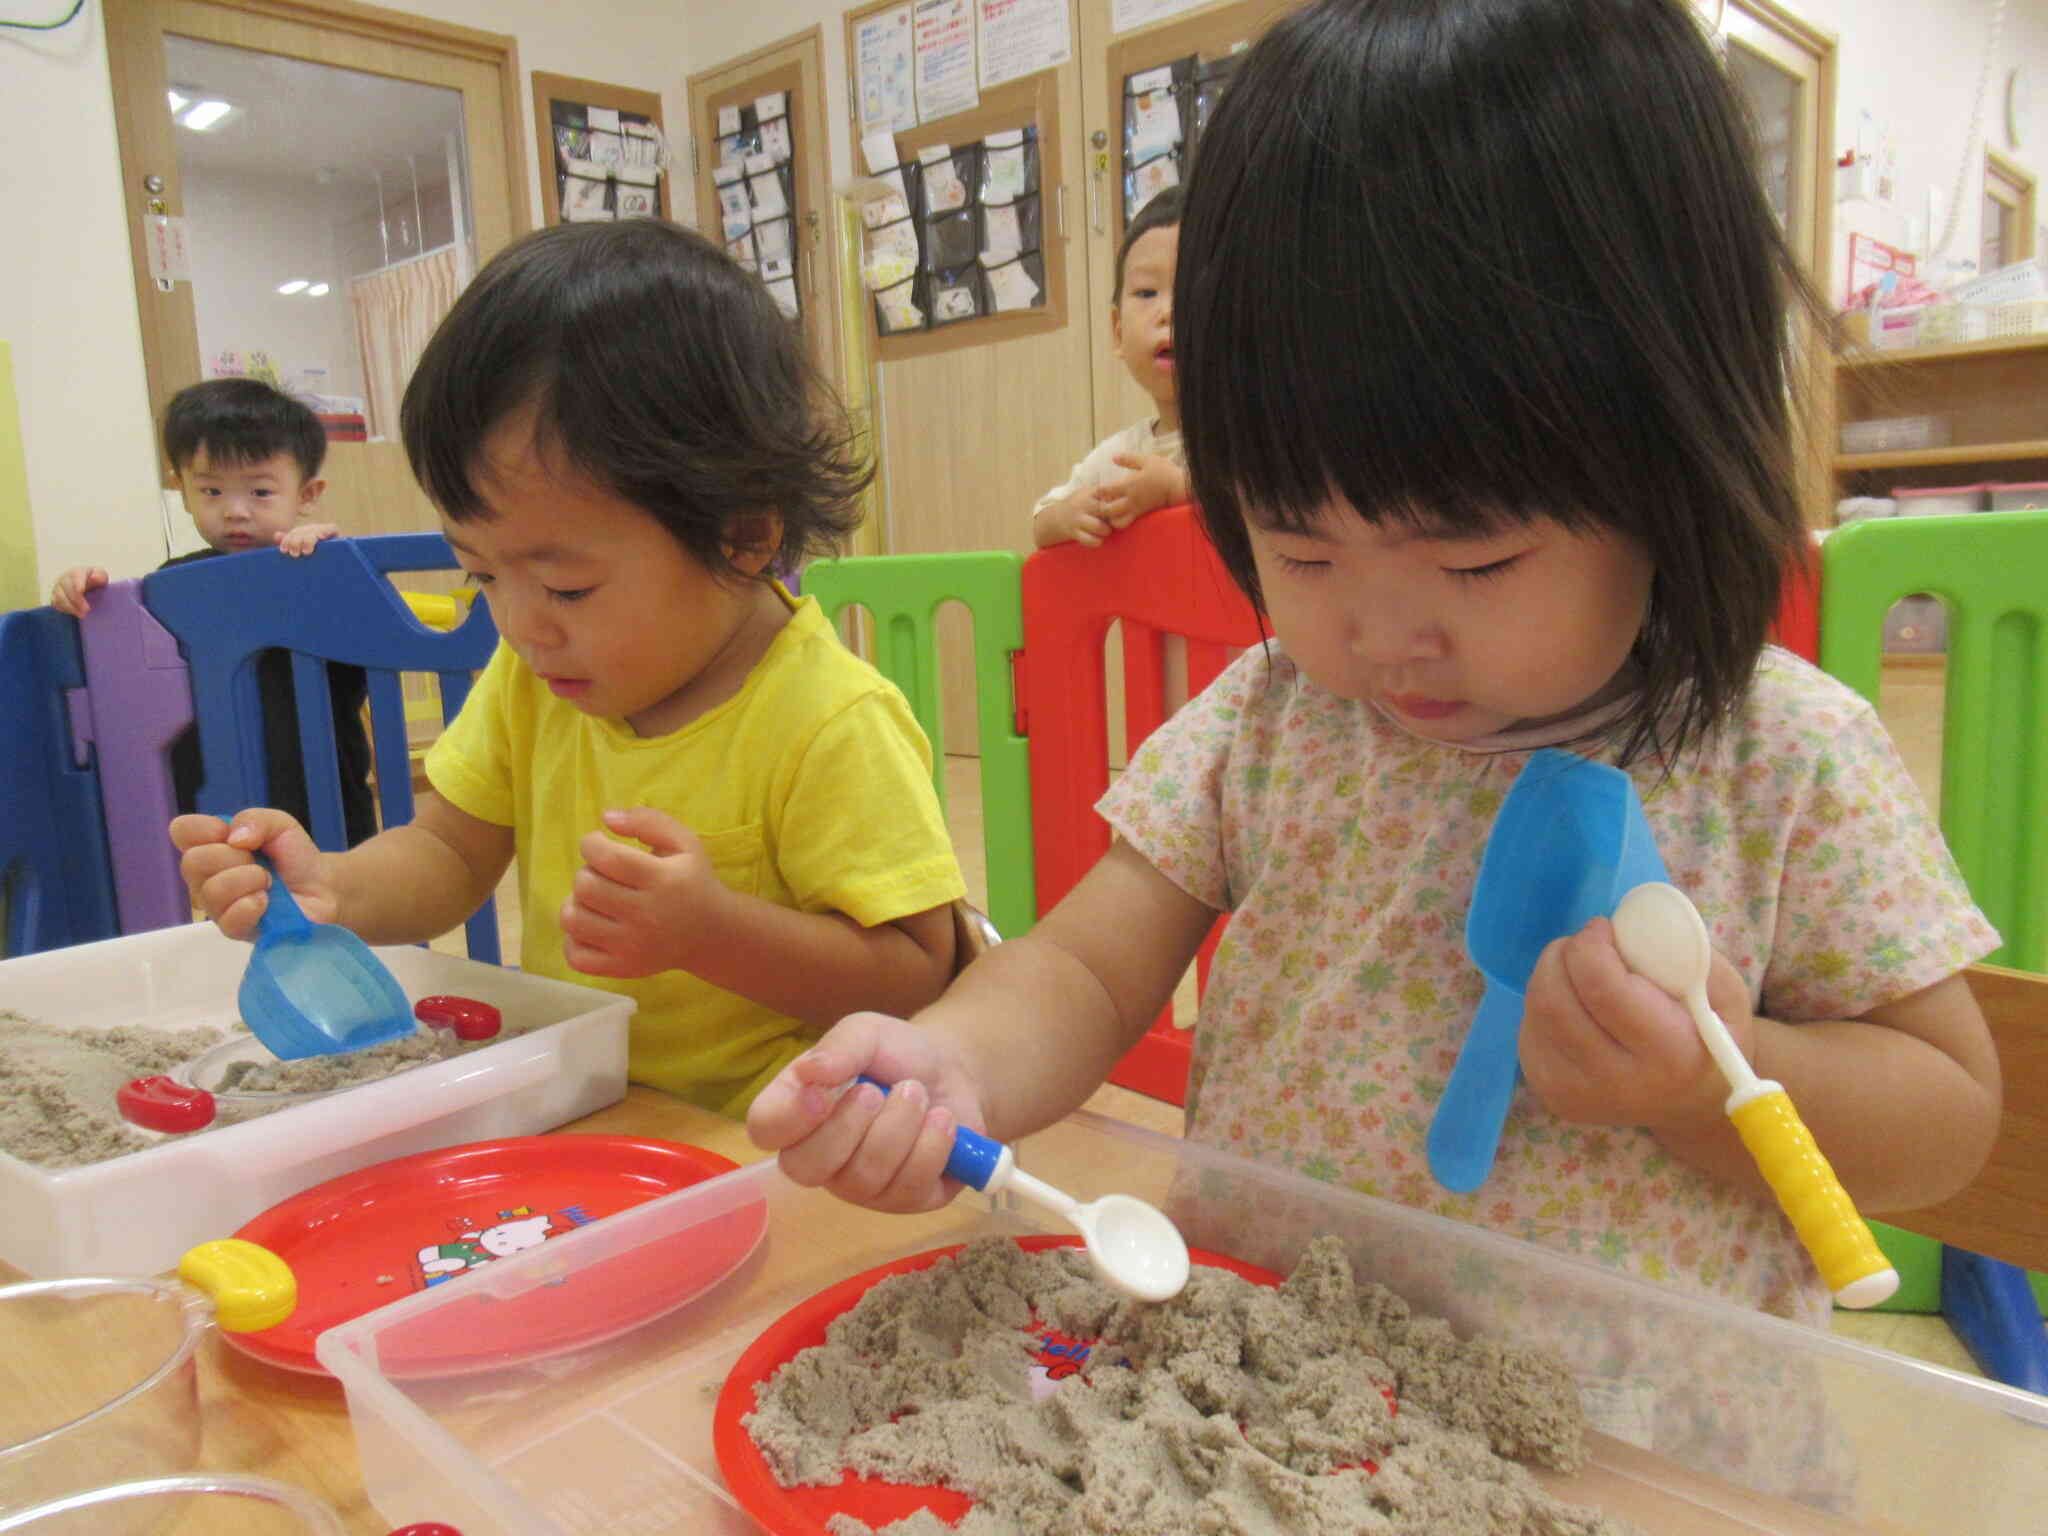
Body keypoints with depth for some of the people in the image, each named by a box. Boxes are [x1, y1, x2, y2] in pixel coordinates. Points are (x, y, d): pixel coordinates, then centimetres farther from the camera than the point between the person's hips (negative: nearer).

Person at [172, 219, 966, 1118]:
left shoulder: (832, 726, -20)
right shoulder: (533, 678, 4)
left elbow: (914, 977, -18)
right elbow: (448, 856, 12)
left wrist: (712, 930, -31)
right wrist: (333, 892, -9)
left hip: (749, 1154, -6)